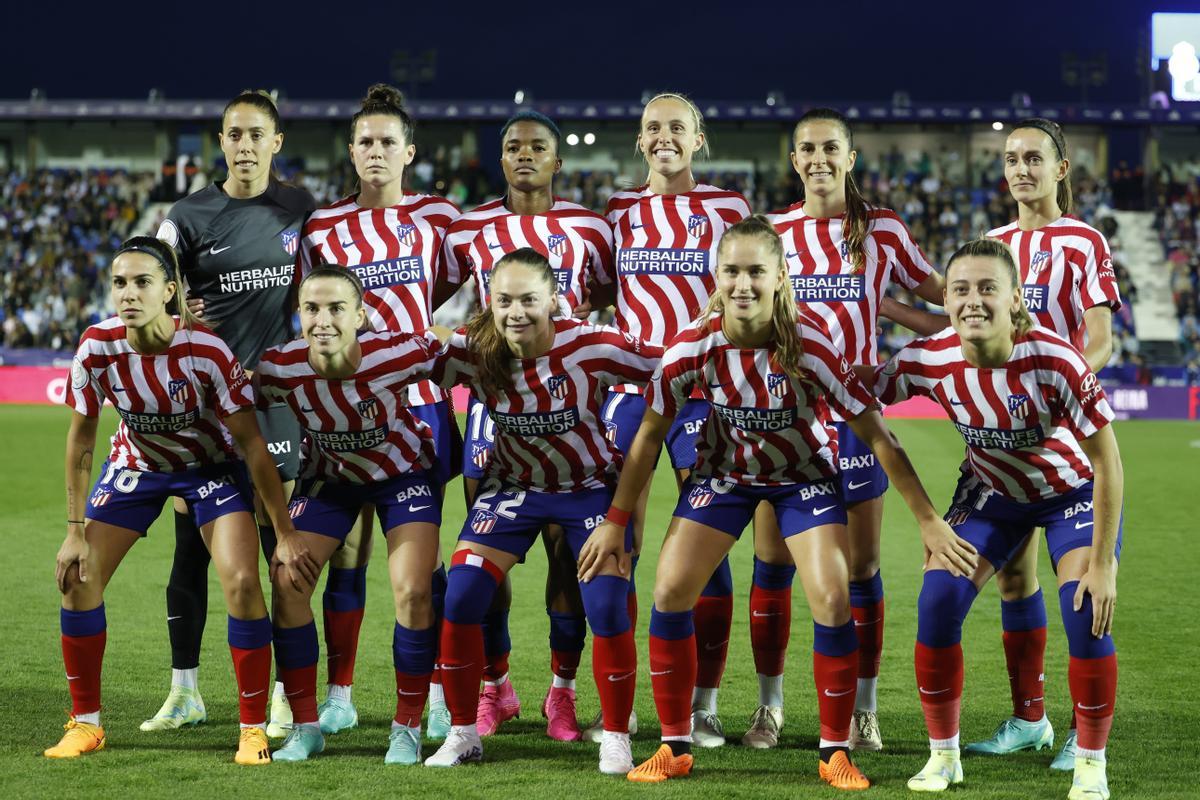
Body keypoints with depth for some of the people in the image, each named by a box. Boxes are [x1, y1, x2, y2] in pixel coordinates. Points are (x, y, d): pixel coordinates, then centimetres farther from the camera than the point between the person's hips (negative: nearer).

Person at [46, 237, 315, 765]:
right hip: (136, 464, 3)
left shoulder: (207, 351, -30)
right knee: (78, 578, -6)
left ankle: (254, 729, -6)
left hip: (212, 468, -3)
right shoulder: (98, 348, -23)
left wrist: (285, 534, -23)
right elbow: (81, 440, -9)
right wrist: (76, 530, -8)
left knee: (242, 583, -21)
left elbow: (252, 443, -23)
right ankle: (86, 723, 11)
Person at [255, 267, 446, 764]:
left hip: (404, 471, -2)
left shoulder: (399, 354, -33)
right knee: (288, 586, -9)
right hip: (330, 476, 2)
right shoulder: (280, 369, -27)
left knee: (413, 593, -16)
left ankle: (408, 728, 3)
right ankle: (304, 727, 6)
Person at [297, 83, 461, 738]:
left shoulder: (438, 216, 4)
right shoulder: (323, 225, 6)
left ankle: (436, 695, 8)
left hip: (418, 399, -1)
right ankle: (339, 696, 9)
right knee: (346, 548, 2)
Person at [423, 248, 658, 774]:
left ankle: (616, 740, 7)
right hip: (513, 486, 2)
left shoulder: (591, 348, -27)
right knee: (459, 600, -8)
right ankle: (463, 734, 9)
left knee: (608, 609, -14)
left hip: (591, 488, -2)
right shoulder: (471, 352, -20)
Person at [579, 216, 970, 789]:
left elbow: (875, 433, -23)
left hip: (805, 473, -2)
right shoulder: (694, 346, -24)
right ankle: (675, 747, 7)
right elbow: (651, 432, -10)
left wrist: (928, 521, -21)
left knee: (833, 600, -17)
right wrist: (615, 522, -7)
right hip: (723, 472, 2)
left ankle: (836, 752, 1)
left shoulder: (809, 343, -30)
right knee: (669, 593, -9)